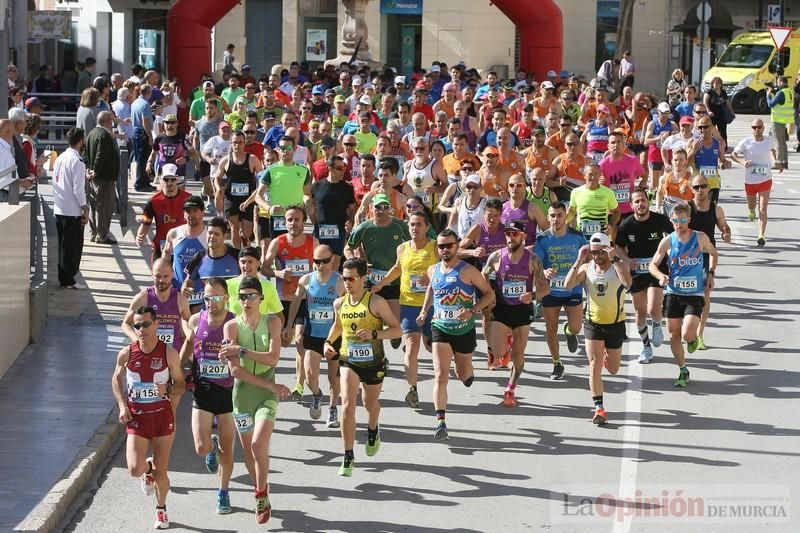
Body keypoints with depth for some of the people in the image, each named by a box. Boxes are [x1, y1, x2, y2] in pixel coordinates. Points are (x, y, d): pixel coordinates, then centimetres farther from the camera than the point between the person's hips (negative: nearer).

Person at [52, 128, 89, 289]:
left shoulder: (60, 158, 8)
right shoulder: (77, 162, -17)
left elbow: (55, 183, 13)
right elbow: (78, 189, -18)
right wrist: (85, 209, -11)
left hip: (59, 208, 8)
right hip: (73, 211, -8)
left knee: (62, 244, 15)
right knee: (74, 246, 1)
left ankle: (62, 277, 20)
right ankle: (68, 280, 4)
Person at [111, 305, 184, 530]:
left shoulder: (169, 353, -9)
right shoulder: (126, 354, -6)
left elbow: (180, 383, 4)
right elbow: (117, 379, 12)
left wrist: (169, 391, -19)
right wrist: (122, 405, -2)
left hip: (162, 416, 0)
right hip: (136, 417, 0)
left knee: (160, 472, 5)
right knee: (135, 469, -14)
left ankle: (161, 508, 32)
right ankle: (148, 469, 24)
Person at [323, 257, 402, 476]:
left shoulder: (376, 302, -17)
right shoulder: (339, 304, -3)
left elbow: (397, 329, -14)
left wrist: (374, 334, -29)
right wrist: (328, 341, 2)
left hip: (373, 362, -2)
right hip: (349, 361, 2)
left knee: (370, 404, 21)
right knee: (348, 405, -16)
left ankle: (373, 430, 57)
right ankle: (348, 458, -11)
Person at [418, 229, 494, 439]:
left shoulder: (467, 271, -12)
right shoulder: (433, 270, 2)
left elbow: (489, 294, -6)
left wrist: (472, 310, -20)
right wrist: (424, 310, 14)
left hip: (464, 330, -1)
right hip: (440, 329, 1)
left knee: (463, 375, 18)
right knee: (440, 376, -15)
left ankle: (469, 372, 57)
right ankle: (440, 421, -17)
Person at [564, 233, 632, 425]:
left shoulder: (620, 265, -11)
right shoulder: (586, 268, -4)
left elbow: (627, 282, -33)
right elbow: (567, 284, -19)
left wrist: (614, 259, -35)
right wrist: (579, 261, -24)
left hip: (615, 324, -1)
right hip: (593, 323, 1)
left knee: (612, 369, 13)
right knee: (595, 365, -11)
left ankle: (607, 353, 50)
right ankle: (599, 408, -7)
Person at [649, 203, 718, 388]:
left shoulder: (700, 238, -6)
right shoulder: (667, 241, -5)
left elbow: (713, 253, 15)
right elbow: (653, 265, 3)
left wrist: (710, 273, 3)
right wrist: (661, 276, -18)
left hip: (694, 295, -2)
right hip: (673, 294, 2)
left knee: (687, 335, -18)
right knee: (674, 336, 6)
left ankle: (694, 338, 19)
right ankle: (683, 371, 24)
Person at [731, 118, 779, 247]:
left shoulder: (769, 141, -4)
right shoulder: (746, 142, -11)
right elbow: (733, 154, -2)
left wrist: (776, 162, 3)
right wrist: (743, 161, -21)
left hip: (765, 180, -1)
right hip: (750, 180, 1)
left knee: (763, 208, -12)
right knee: (751, 206, 21)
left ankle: (762, 236, -15)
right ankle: (751, 211, 60)